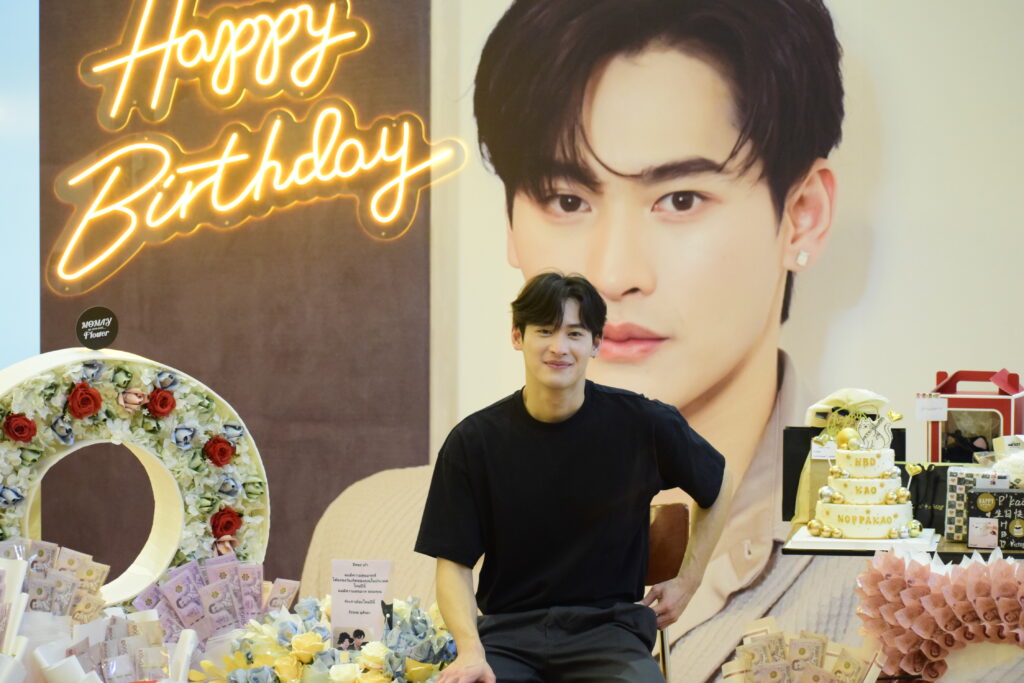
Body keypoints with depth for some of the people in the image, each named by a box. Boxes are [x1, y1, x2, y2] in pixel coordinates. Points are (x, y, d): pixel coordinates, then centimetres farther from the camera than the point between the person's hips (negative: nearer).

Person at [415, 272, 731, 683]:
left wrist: (687, 581, 13)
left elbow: (717, 488, 18)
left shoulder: (641, 423, 0)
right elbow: (453, 563, 1)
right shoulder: (473, 441, 0)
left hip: (608, 625, 0)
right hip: (508, 629, 0)